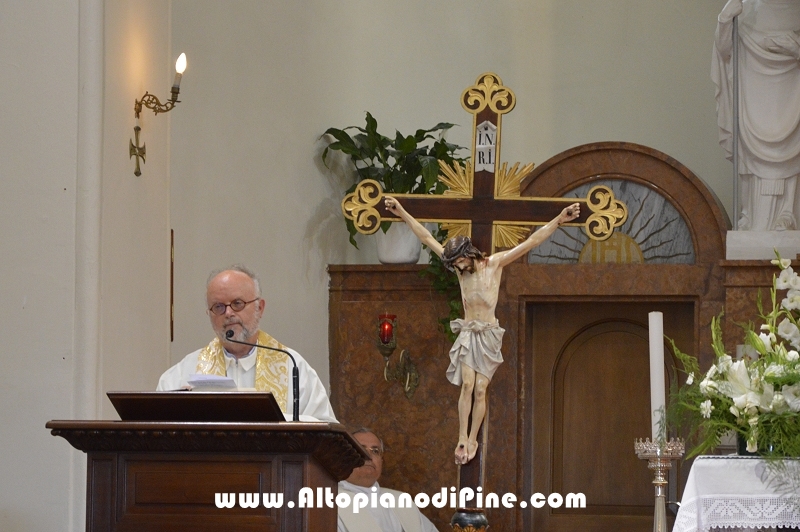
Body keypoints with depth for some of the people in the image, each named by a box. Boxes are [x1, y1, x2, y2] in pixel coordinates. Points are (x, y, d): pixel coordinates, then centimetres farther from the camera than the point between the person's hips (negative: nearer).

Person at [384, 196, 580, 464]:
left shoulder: (495, 263, -5)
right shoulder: (460, 268, 3)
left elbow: (531, 242, -11)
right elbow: (427, 238, 5)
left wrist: (559, 220, -20)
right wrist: (402, 213, 3)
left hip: (488, 334, -2)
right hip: (467, 333, 2)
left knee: (480, 389, -4)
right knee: (467, 384, -12)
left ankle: (472, 439, 4)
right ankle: (462, 438, -10)